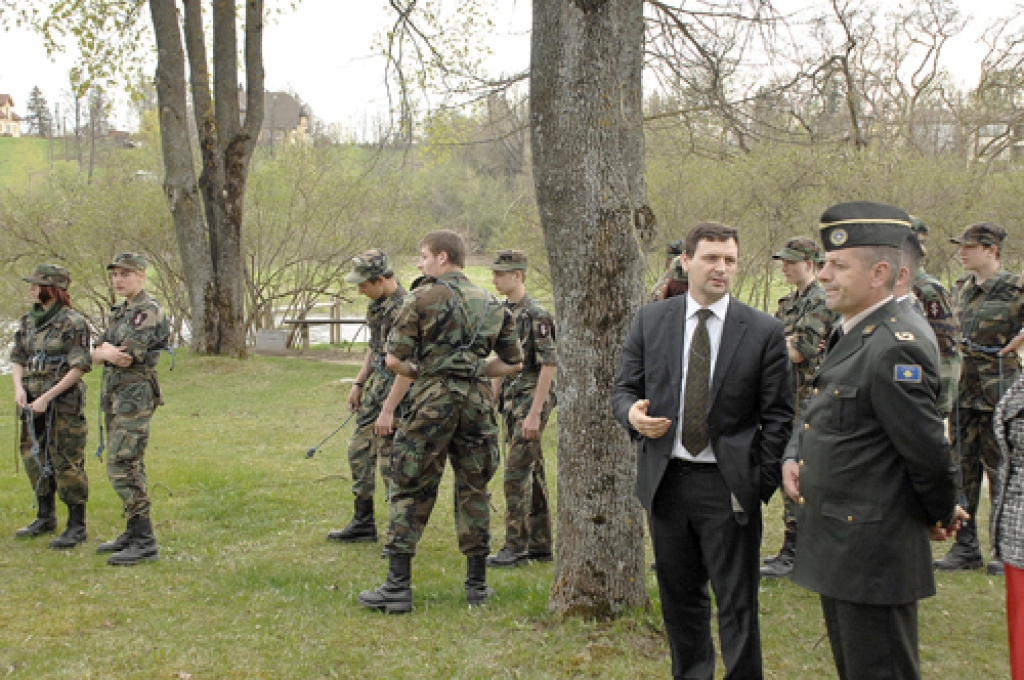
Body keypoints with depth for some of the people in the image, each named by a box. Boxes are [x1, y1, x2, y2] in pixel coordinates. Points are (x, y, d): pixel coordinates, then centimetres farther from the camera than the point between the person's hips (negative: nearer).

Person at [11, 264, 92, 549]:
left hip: (63, 404, -7)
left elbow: (79, 367, -14)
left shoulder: (73, 322, -11)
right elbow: (17, 357, 15)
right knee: (35, 460, 13)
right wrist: (19, 387, -5)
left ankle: (77, 527, 5)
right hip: (33, 403, 7)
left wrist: (47, 397, -17)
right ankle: (45, 518, 29)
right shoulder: (29, 321, 11)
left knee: (67, 463, -4)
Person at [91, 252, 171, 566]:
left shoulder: (149, 311, -13)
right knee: (128, 467, 13)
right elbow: (95, 355, 8)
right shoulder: (119, 313, 17)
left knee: (122, 468, -13)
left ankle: (144, 542, -11)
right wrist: (108, 352, -14)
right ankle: (132, 533, 21)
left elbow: (129, 356, -21)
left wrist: (108, 350, -2)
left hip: (135, 397, -9)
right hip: (114, 396, 9)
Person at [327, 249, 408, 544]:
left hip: (398, 392, -10)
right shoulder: (377, 304, 9)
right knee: (359, 449, 15)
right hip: (377, 385, 10)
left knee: (390, 463, -6)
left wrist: (390, 410, -25)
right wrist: (359, 383, 18)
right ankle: (363, 523, 26)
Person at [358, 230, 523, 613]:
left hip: (433, 399, -5)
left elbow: (394, 359, -7)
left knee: (410, 491, 2)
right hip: (478, 400, 5)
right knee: (473, 490, 14)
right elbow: (513, 362, 17)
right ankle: (477, 584, 18)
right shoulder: (490, 304, 12)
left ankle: (397, 587, 1)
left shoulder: (422, 299, -4)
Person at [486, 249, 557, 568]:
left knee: (517, 472, -9)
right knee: (532, 473, 12)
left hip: (531, 400, -9)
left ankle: (516, 547, -3)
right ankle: (539, 544, 18)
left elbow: (549, 365, -19)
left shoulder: (536, 315, -16)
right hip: (511, 400, 9)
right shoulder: (504, 312, 12)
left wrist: (535, 413, -21)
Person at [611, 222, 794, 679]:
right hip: (666, 481, 3)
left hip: (728, 486, -3)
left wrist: (761, 483, -9)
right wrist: (632, 413, -16)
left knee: (738, 607, 1)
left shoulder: (764, 332, -3)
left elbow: (778, 417, -2)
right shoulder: (650, 321, 4)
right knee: (679, 599, 16)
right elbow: (623, 388, 8)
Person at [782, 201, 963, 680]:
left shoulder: (896, 350, -21)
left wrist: (941, 517, -5)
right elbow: (815, 413, 21)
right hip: (840, 548, 10)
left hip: (874, 553, -10)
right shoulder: (848, 336, 10)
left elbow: (929, 451, -20)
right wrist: (792, 457, 3)